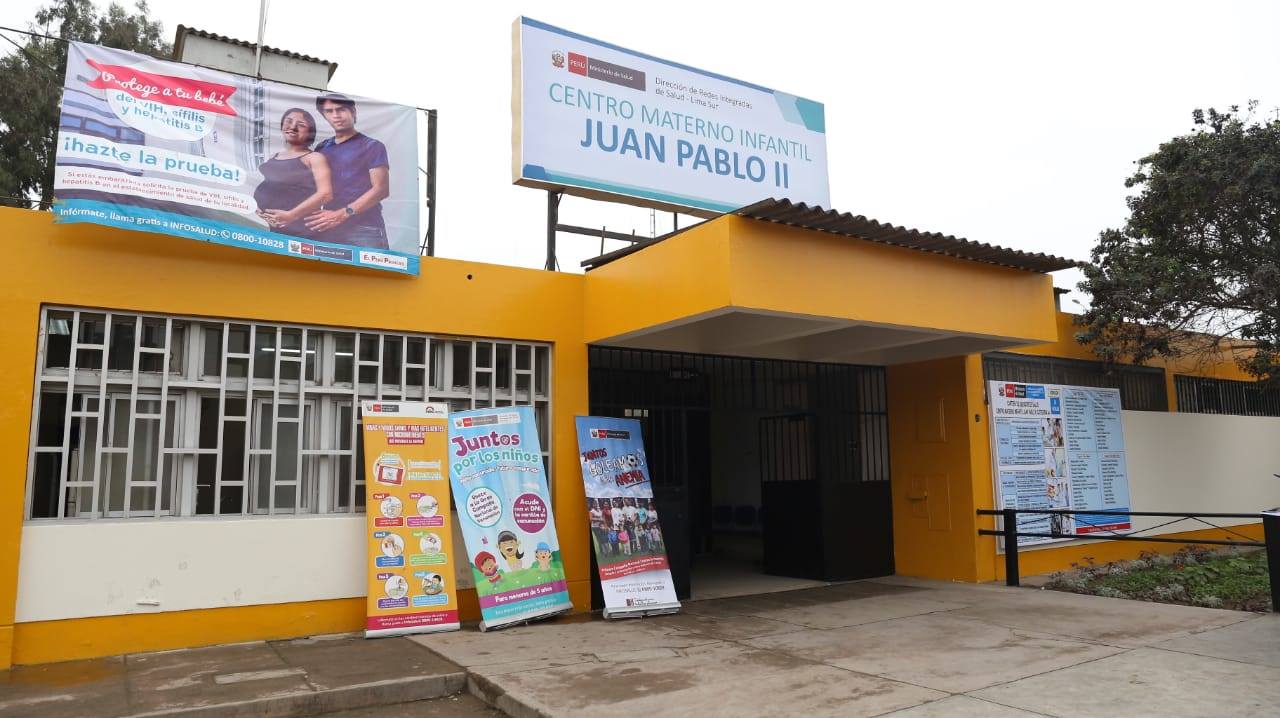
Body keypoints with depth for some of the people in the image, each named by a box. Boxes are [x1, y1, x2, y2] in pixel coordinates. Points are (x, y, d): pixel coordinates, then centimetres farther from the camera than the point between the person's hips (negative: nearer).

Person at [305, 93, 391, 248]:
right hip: (329, 229, 4)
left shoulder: (372, 147, 5)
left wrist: (342, 214, -13)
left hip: (364, 229, -4)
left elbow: (381, 189, -5)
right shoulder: (321, 149, 18)